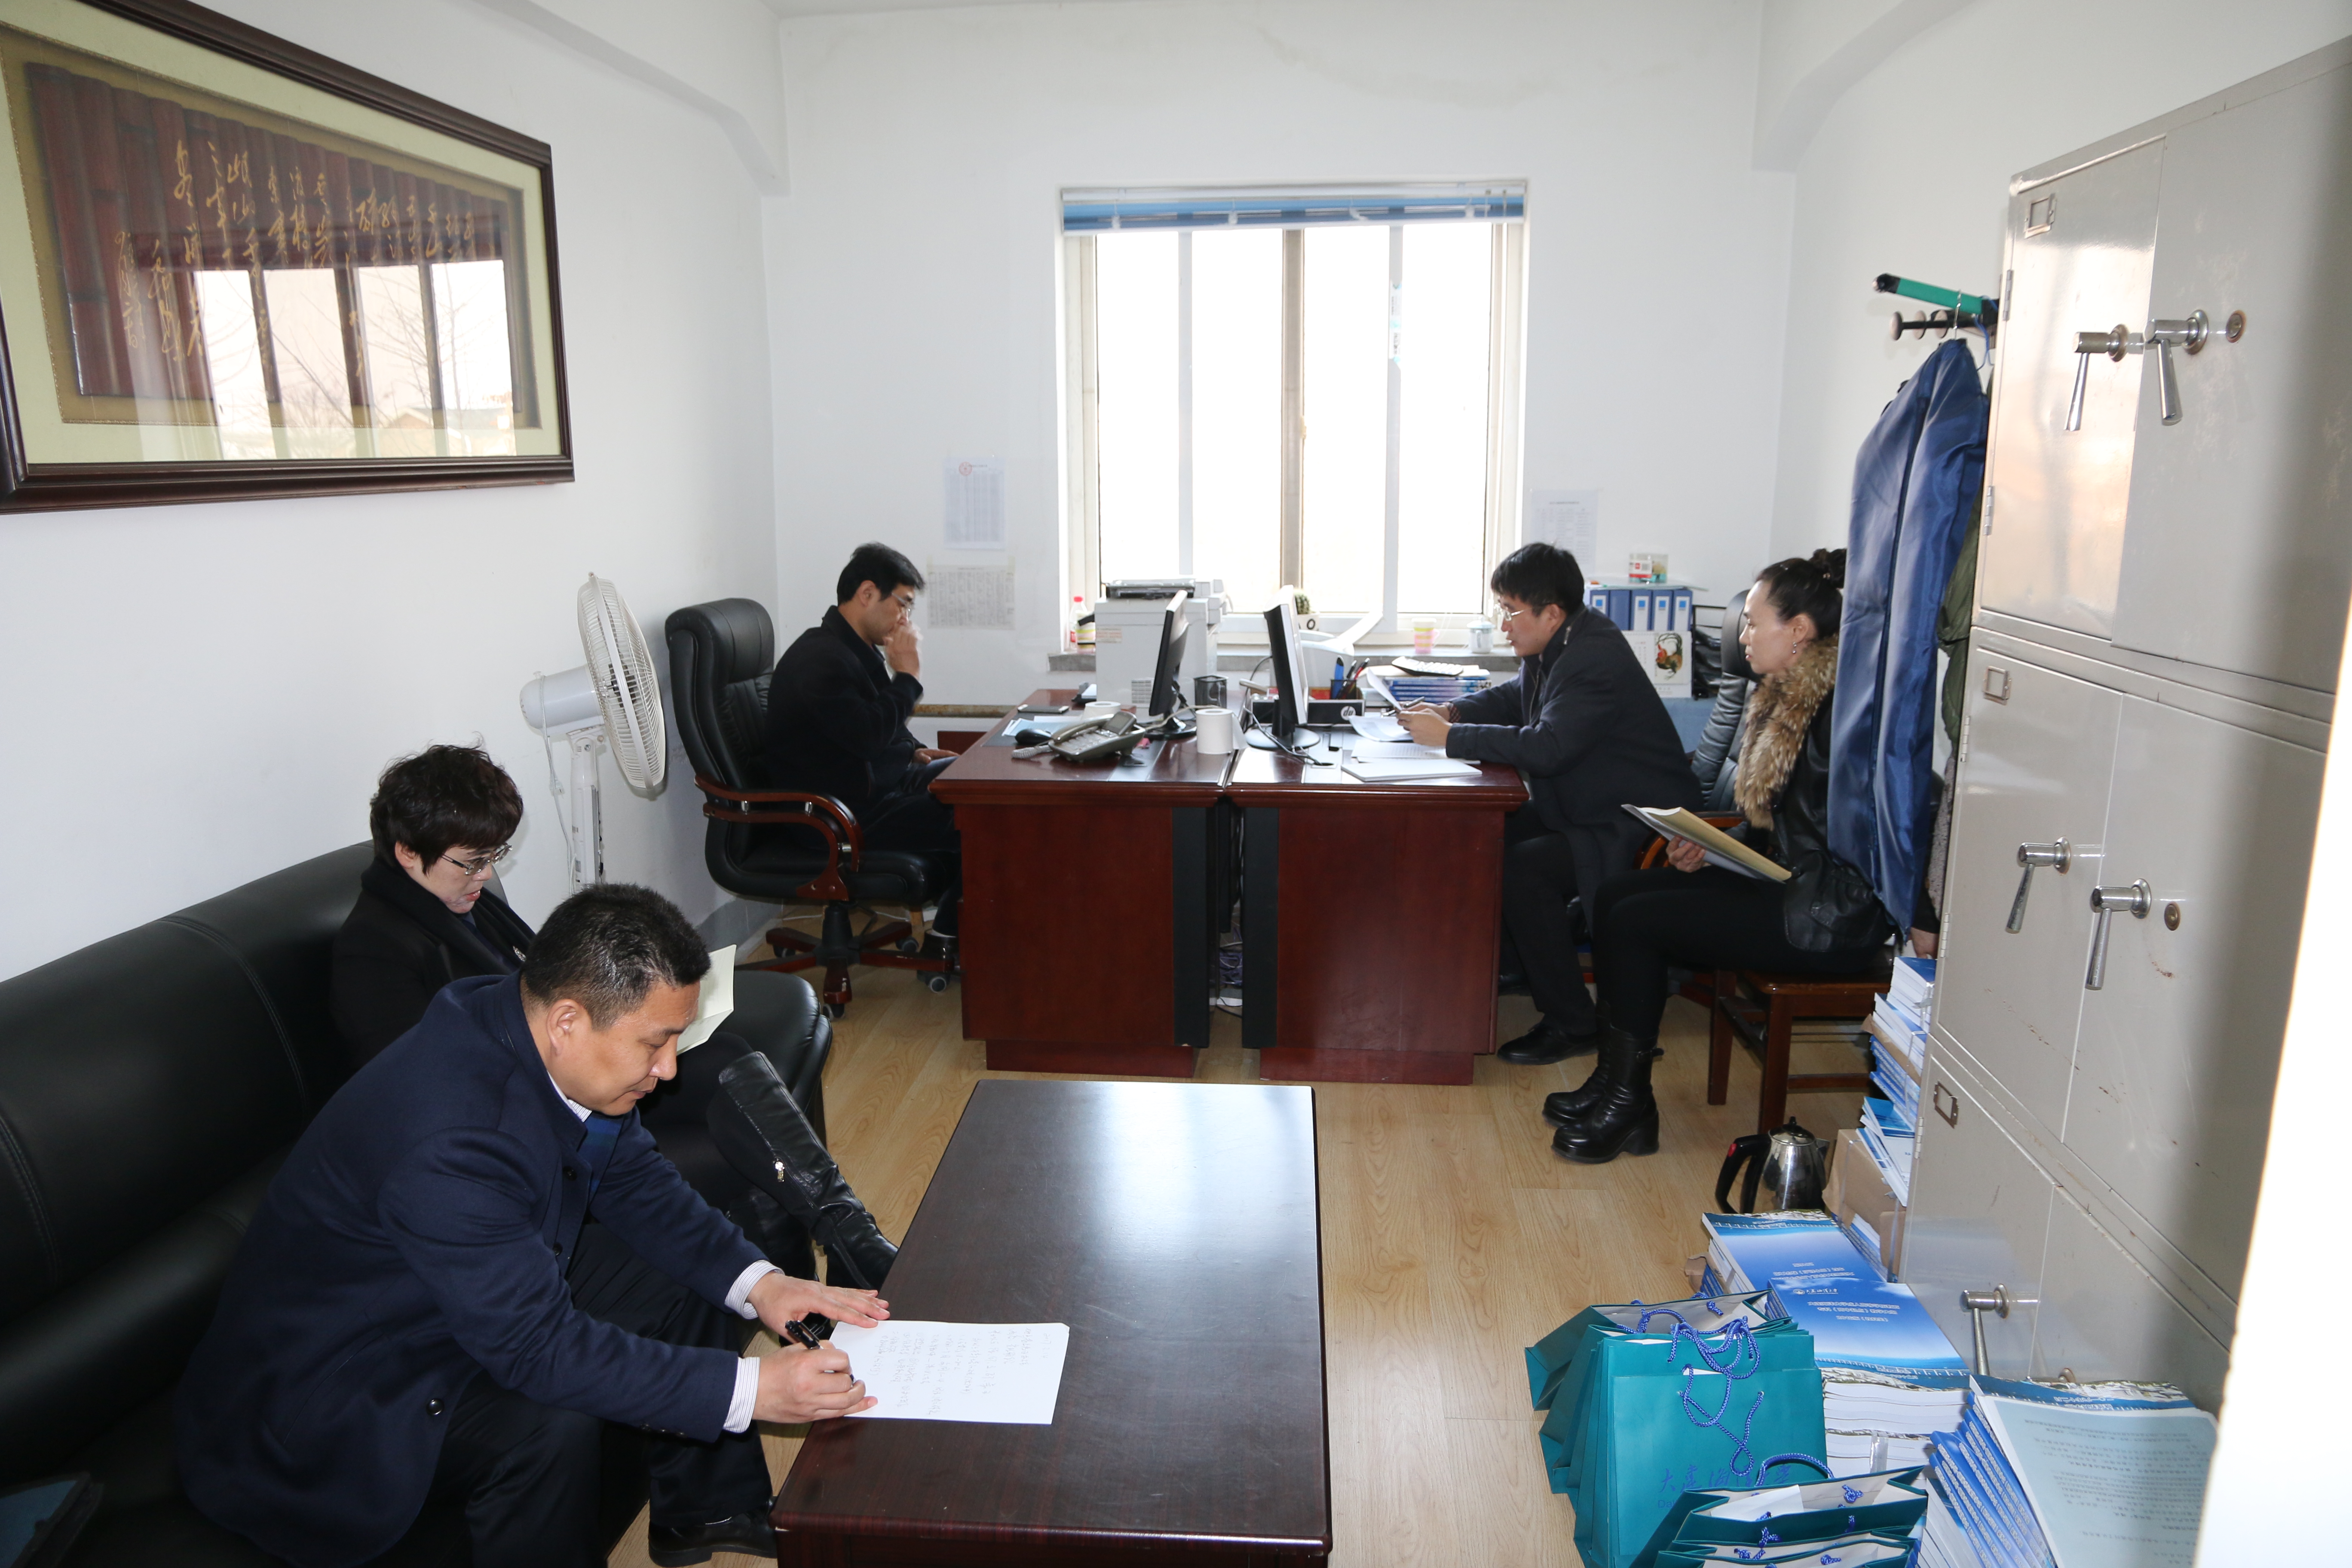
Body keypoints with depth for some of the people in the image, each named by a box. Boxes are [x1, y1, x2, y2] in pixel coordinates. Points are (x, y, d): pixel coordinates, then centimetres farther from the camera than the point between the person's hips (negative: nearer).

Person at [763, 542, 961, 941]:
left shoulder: (859, 649, 14)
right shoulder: (818, 658, -19)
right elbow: (868, 735, -29)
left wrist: (914, 752, 11)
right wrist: (908, 675, -17)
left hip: (881, 781, 11)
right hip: (844, 815, -11)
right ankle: (950, 932, -2)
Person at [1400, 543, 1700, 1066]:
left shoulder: (1596, 660, -25)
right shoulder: (1556, 646, 5)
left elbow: (1547, 747, -34)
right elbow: (1514, 697, 23)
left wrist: (1449, 738, -29)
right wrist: (1453, 712, 3)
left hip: (1635, 827, -10)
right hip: (1578, 808, 10)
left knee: (1522, 868, -27)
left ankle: (1571, 1022, -13)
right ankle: (1504, 963, 12)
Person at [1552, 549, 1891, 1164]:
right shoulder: (1789, 697, 11)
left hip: (1830, 918, -10)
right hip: (1784, 888, 10)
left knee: (1635, 920, -14)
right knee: (1615, 895, 1)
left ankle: (1629, 1107, -1)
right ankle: (1616, 1079, 4)